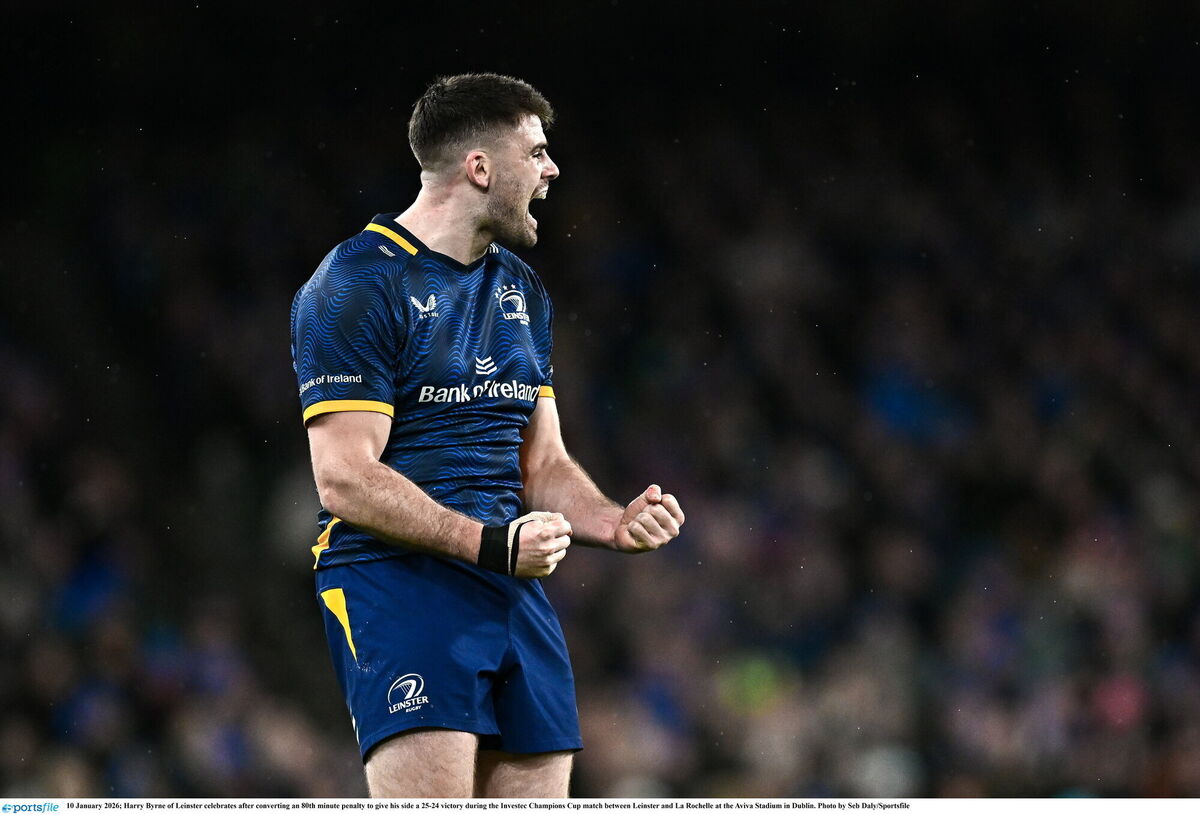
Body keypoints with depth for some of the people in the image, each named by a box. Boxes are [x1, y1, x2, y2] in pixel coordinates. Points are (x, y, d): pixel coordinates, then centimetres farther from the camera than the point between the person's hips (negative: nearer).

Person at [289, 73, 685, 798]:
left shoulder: (520, 290, 19)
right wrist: (486, 542, -22)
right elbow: (346, 480, -14)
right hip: (395, 577, -8)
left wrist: (614, 523, 2)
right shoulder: (356, 285, -7)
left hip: (515, 588, 8)